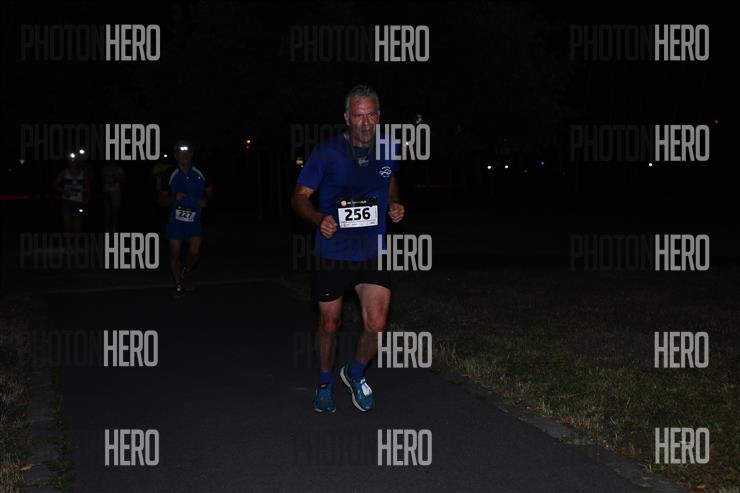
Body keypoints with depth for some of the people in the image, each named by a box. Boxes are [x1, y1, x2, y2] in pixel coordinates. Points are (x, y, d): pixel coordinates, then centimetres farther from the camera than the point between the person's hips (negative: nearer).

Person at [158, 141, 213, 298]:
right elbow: (162, 199, 1)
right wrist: (174, 198, -19)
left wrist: (205, 200, -7)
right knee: (175, 253, 2)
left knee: (194, 252, -3)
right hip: (176, 220, -1)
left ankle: (187, 270, 31)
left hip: (195, 219, 1)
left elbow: (209, 191, 15)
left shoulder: (199, 174, 0)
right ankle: (178, 284, 19)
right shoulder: (171, 175, -4)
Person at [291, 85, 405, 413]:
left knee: (376, 325, -9)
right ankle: (325, 383, 37)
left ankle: (355, 373, 21)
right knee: (329, 324, 12)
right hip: (332, 252, -2)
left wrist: (394, 205, 0)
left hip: (373, 253, 2)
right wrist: (319, 219, -24)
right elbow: (300, 195, -4)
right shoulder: (327, 152, -12)